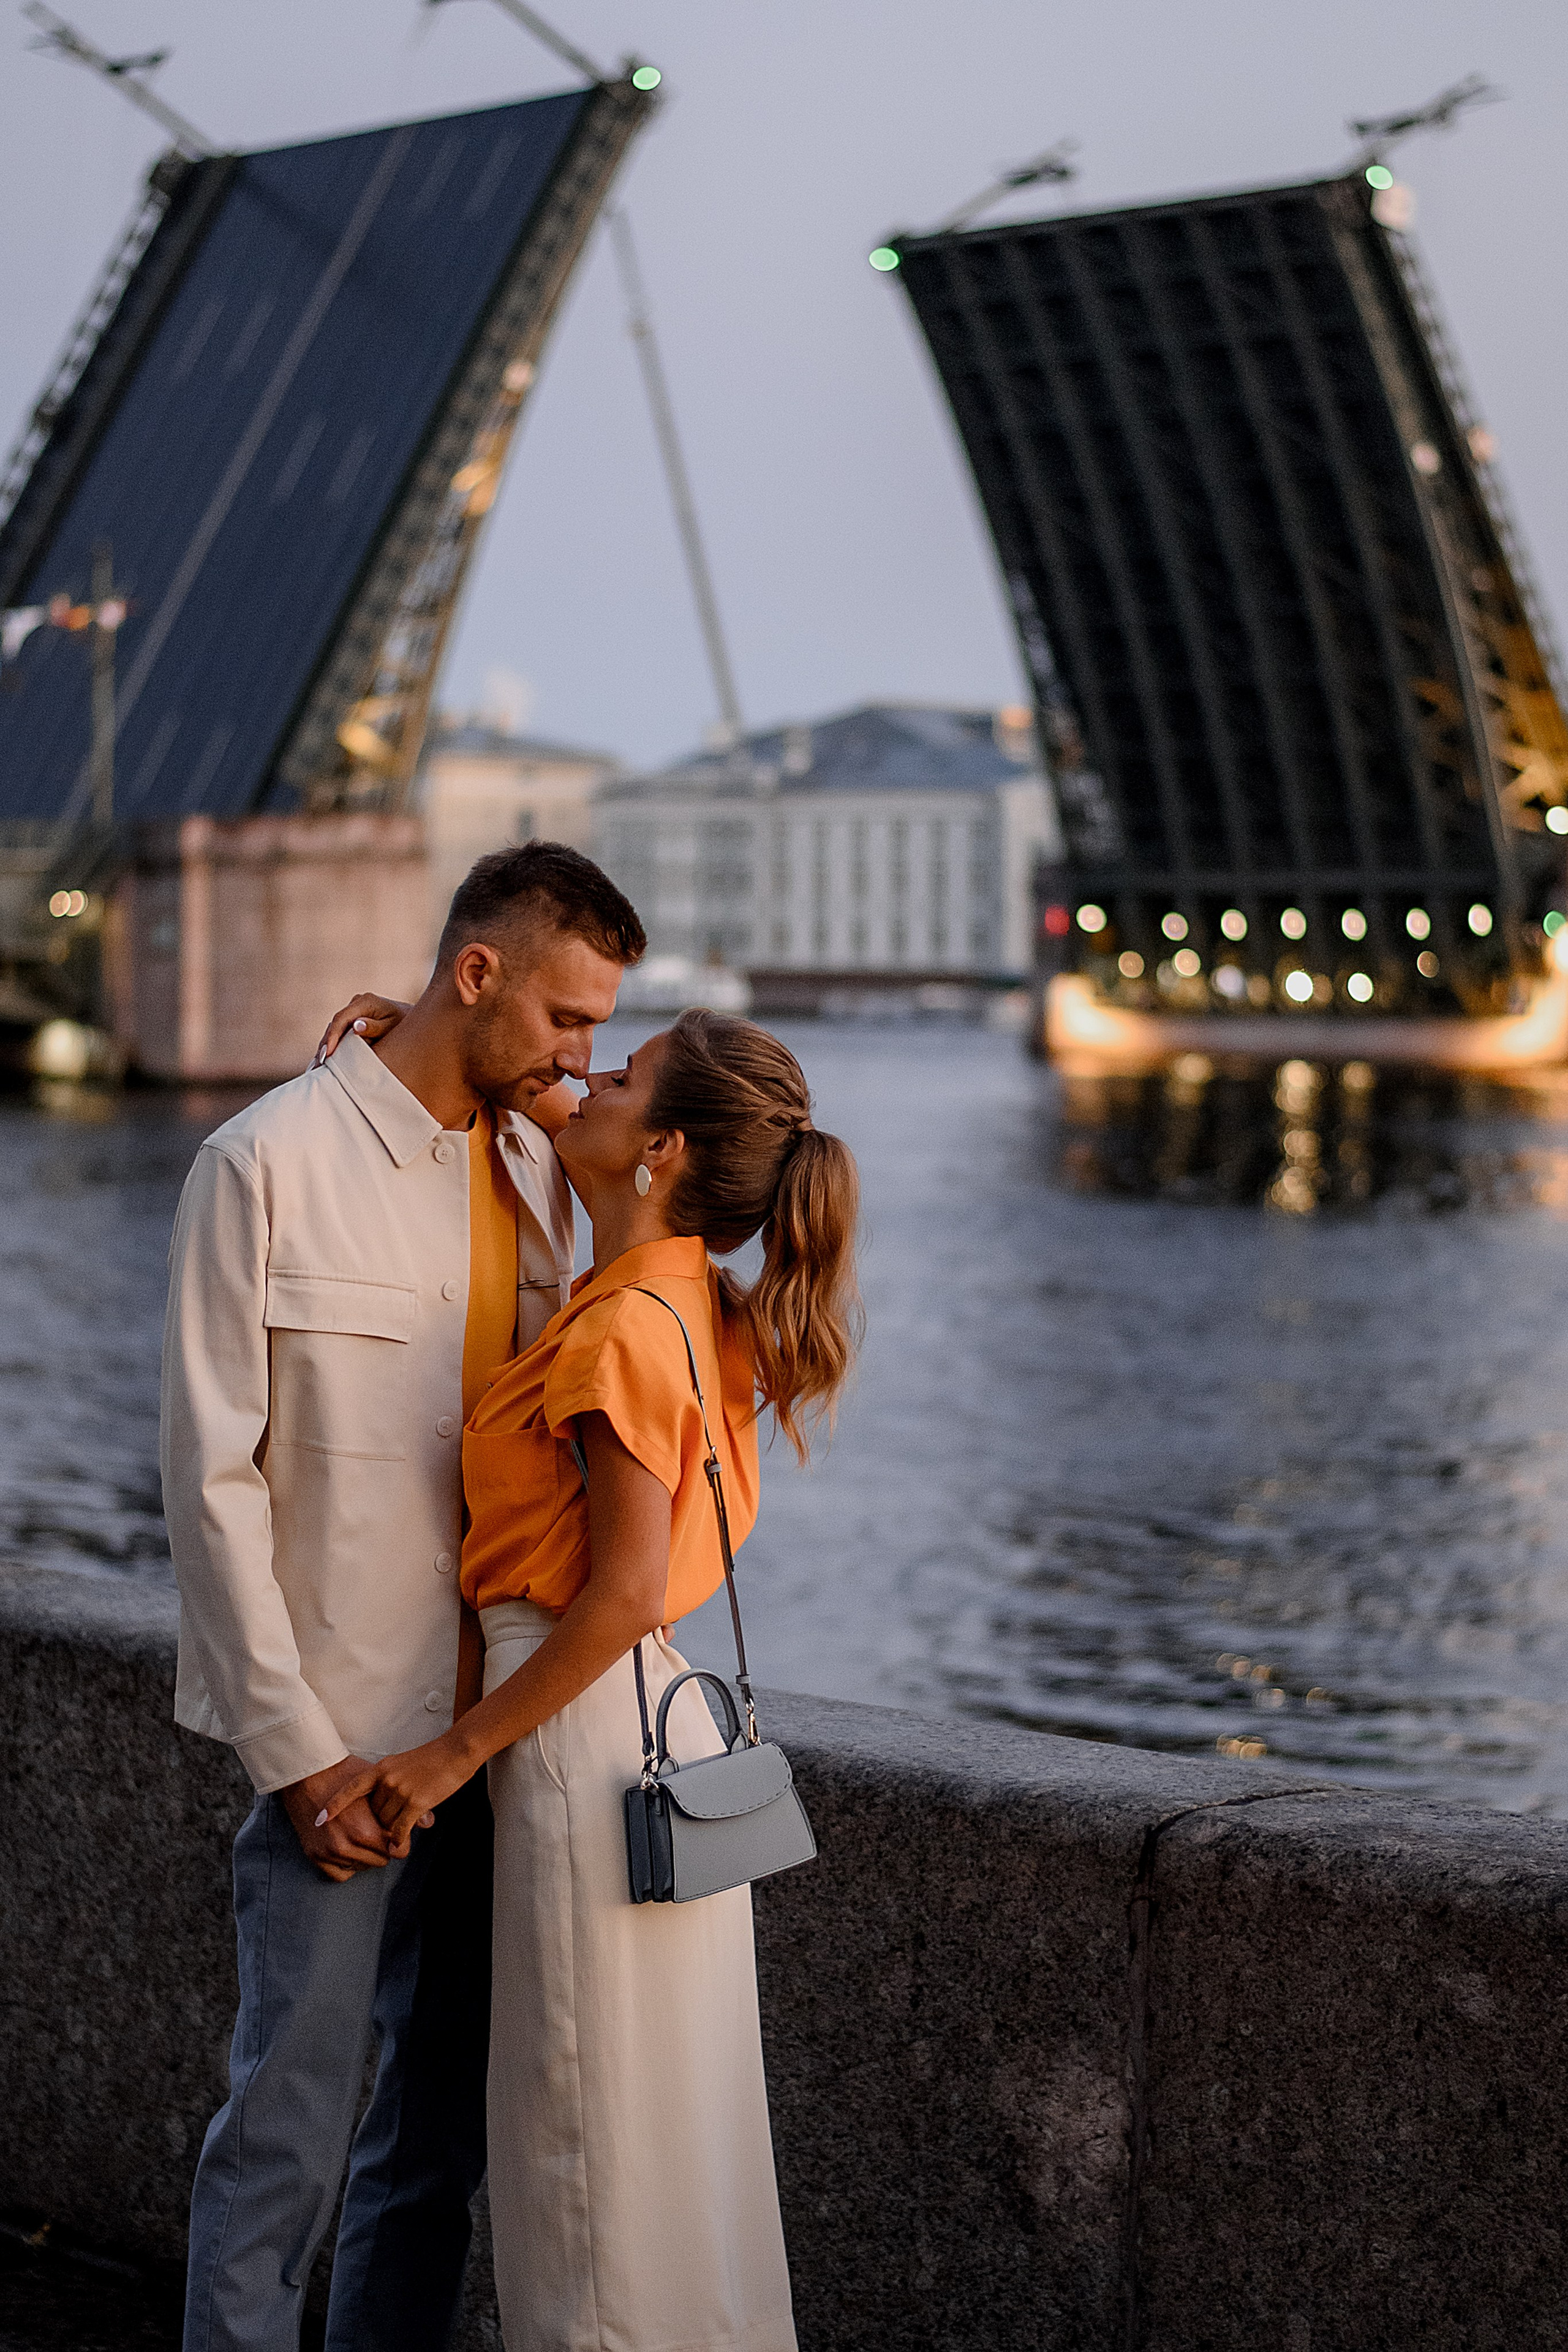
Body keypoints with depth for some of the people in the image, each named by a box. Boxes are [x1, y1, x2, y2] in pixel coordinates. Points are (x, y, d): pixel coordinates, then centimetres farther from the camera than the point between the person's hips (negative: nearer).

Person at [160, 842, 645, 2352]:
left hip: (493, 1719, 6)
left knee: (443, 2123, 13)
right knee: (291, 2127, -1)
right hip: (335, 1736, -6)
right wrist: (296, 1746, -12)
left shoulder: (535, 1169, 9)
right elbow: (211, 1479, -10)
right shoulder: (270, 1165, -9)